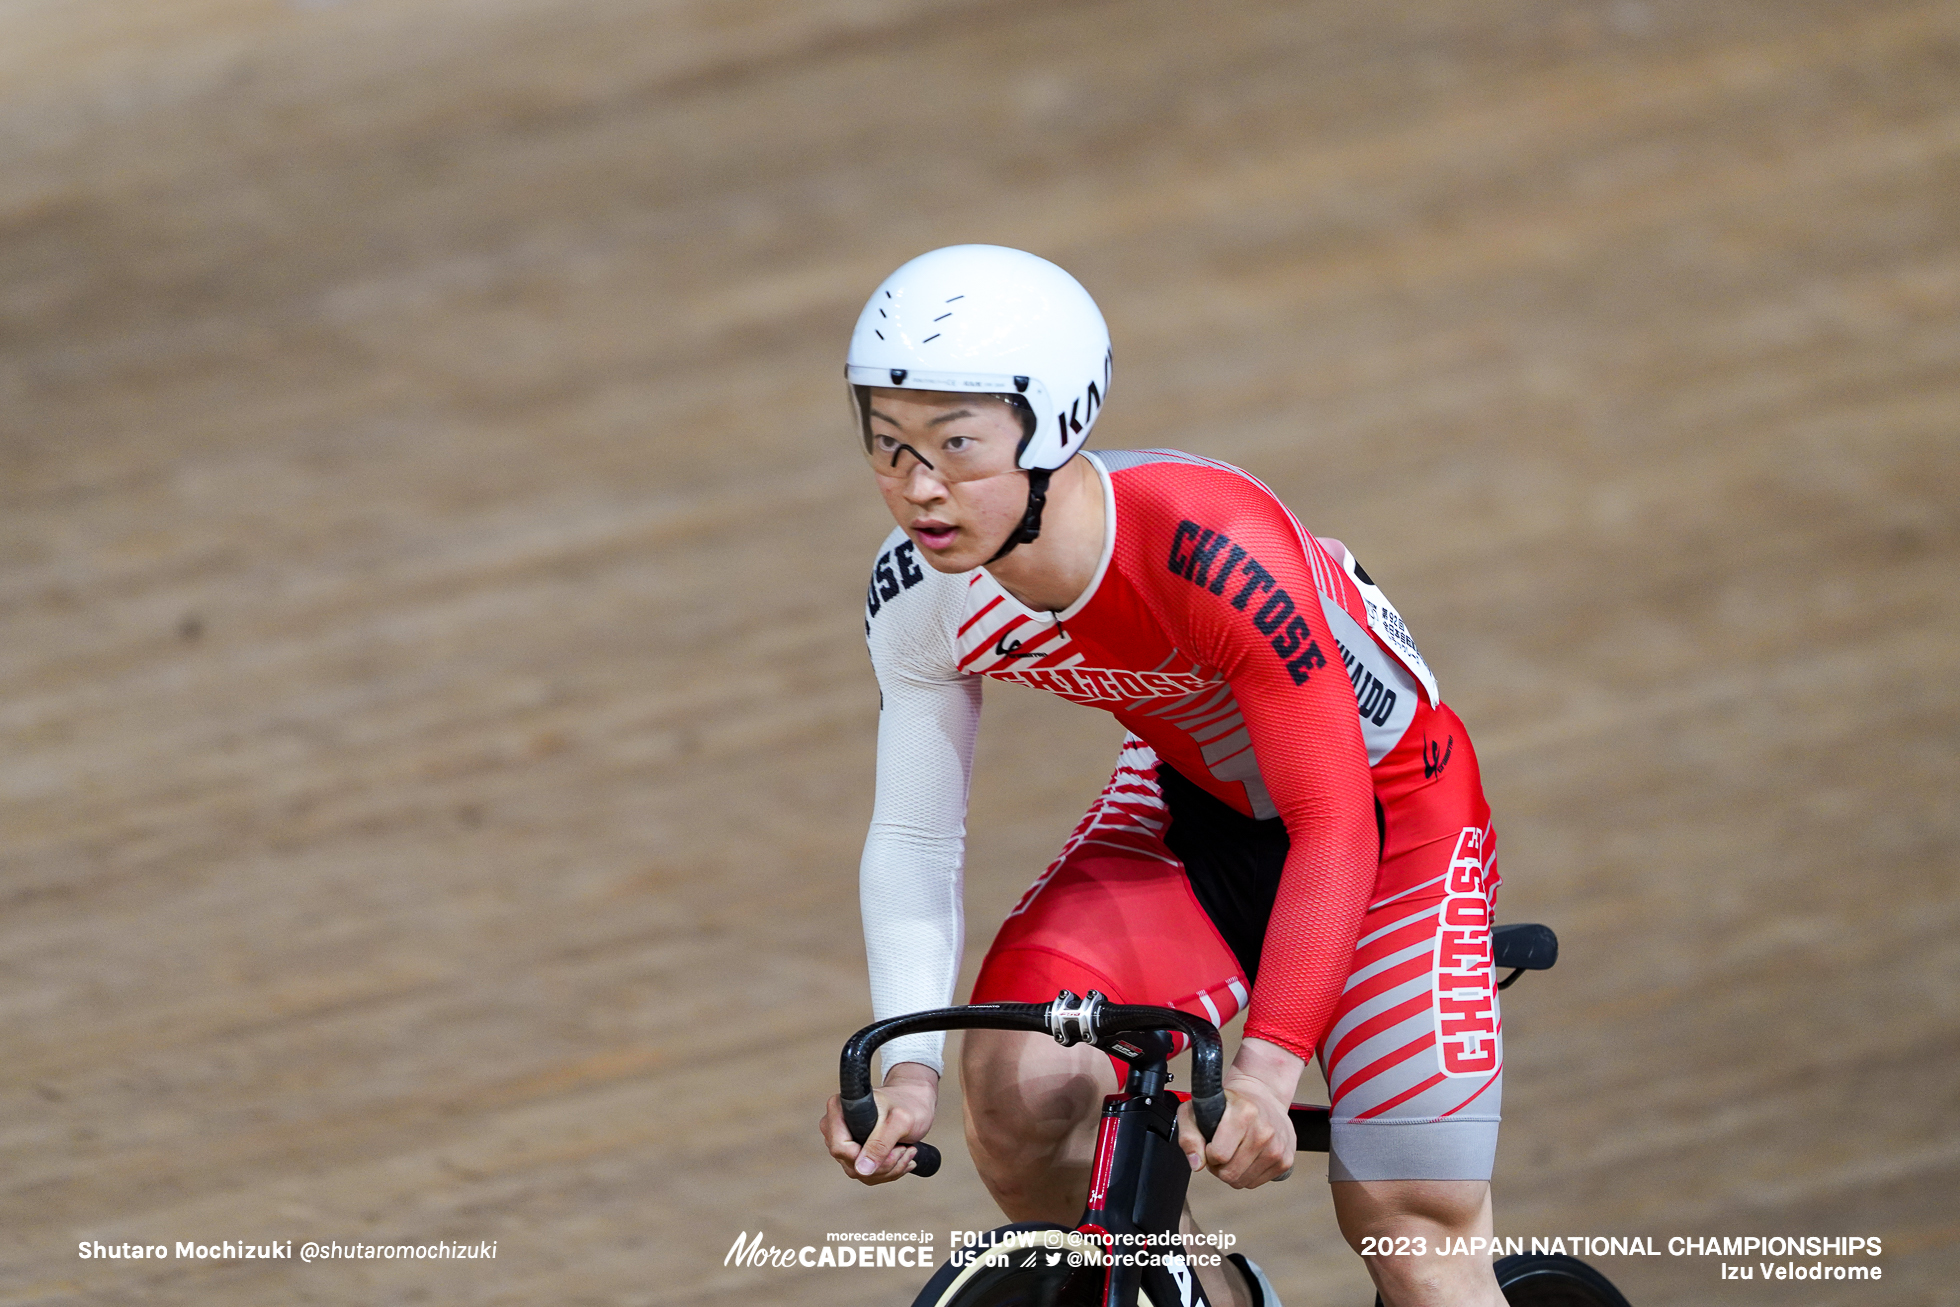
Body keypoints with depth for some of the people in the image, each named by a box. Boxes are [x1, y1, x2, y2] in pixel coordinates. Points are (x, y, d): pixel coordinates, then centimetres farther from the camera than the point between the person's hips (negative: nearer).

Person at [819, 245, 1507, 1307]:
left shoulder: (1215, 551, -37)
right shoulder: (919, 599, -20)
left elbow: (1333, 828, -34)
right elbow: (912, 838, -10)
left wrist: (1267, 1068, -42)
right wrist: (907, 1069, -24)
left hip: (1389, 806, -4)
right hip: (1193, 810, 4)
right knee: (1016, 1082, -19)